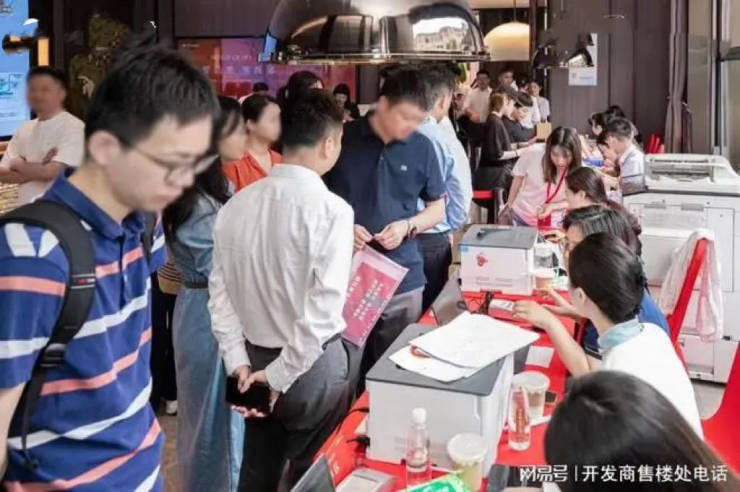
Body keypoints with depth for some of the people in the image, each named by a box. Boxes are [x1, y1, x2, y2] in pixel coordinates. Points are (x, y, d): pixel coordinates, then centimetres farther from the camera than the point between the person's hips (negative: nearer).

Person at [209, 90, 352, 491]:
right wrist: (282, 374, -14)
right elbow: (323, 307, -22)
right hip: (313, 364, -5)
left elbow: (220, 291, -2)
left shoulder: (236, 205, -3)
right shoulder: (331, 209, -18)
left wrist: (238, 362, 1)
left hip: (254, 359, 5)